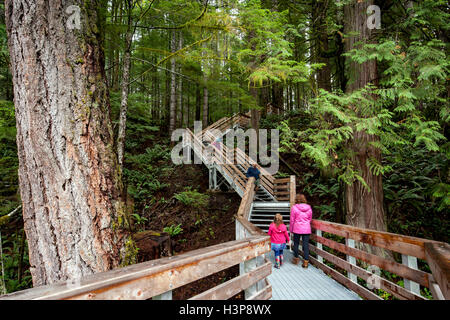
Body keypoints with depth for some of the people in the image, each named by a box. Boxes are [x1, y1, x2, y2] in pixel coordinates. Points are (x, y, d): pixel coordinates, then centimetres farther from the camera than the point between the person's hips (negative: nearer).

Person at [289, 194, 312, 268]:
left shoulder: (294, 207, -9)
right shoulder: (309, 208, 1)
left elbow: (292, 220, -4)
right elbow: (310, 219, 11)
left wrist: (291, 230, 6)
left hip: (297, 229, -2)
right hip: (306, 229, 2)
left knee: (296, 243, 14)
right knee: (306, 245, 5)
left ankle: (296, 258, 27)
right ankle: (306, 262, 6)